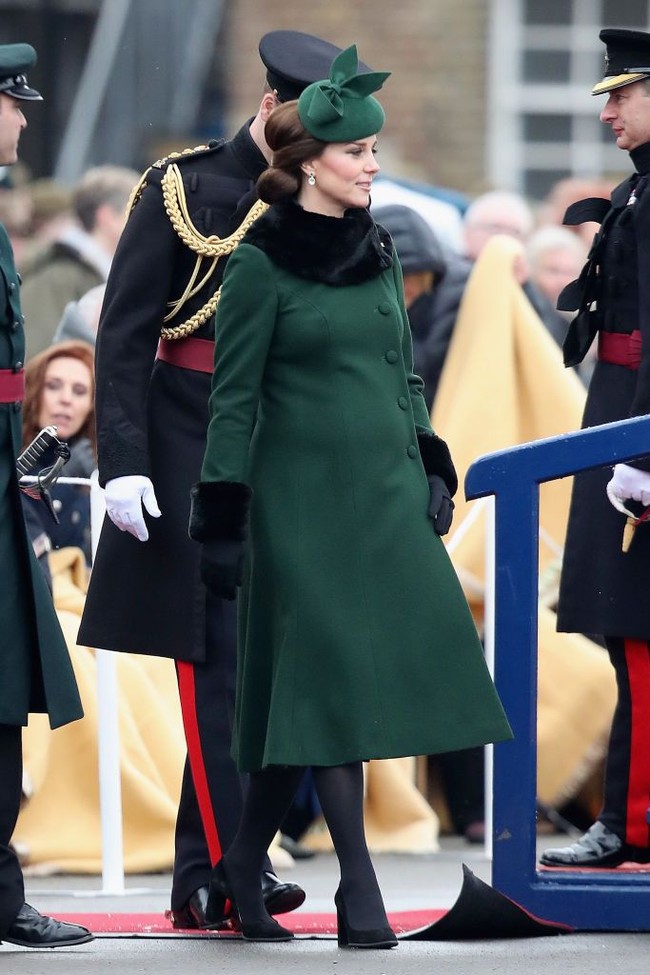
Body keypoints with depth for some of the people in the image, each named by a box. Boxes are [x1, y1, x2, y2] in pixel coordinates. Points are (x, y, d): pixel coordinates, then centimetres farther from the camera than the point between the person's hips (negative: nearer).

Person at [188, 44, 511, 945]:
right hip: (305, 496, -6)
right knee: (331, 682, -7)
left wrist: (431, 467, 9)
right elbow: (233, 397, -6)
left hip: (387, 494, 6)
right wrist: (221, 522, -9)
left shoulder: (377, 253, 12)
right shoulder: (261, 264, -7)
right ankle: (361, 901, -6)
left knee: (311, 694, 4)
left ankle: (242, 868, 18)